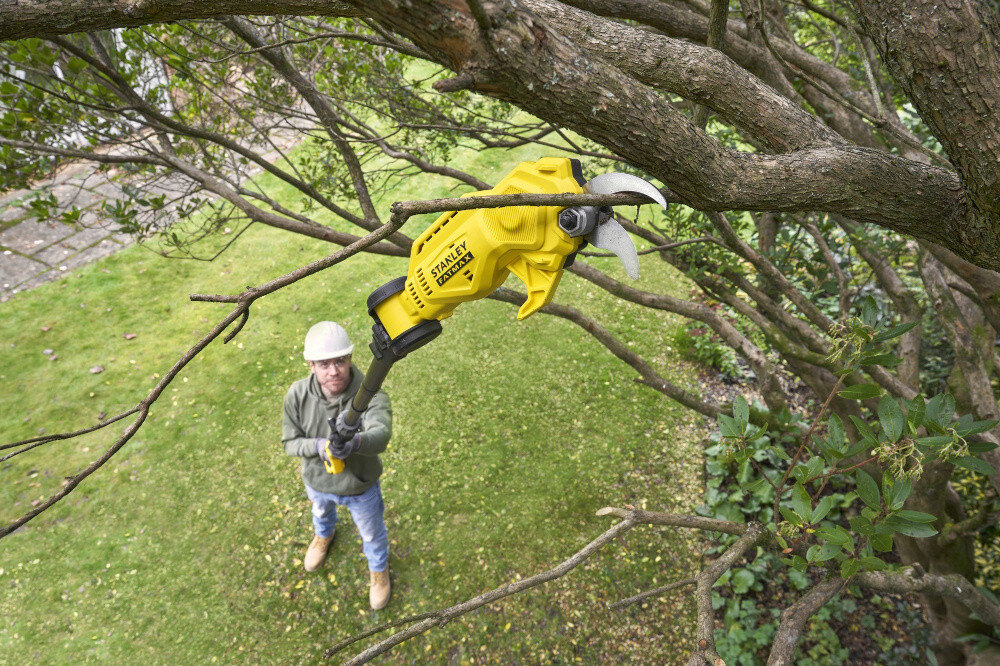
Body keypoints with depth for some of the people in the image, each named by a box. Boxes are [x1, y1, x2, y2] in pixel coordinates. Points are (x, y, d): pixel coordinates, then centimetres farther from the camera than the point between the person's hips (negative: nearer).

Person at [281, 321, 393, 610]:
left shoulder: (371, 396, -36)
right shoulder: (297, 395, -26)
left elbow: (380, 435, -54)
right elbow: (290, 442, -15)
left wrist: (356, 442, -77)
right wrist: (318, 446, -37)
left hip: (360, 485, -3)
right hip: (317, 480, 3)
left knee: (371, 532, 25)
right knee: (321, 510, 38)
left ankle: (378, 568, 60)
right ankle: (324, 535, 76)